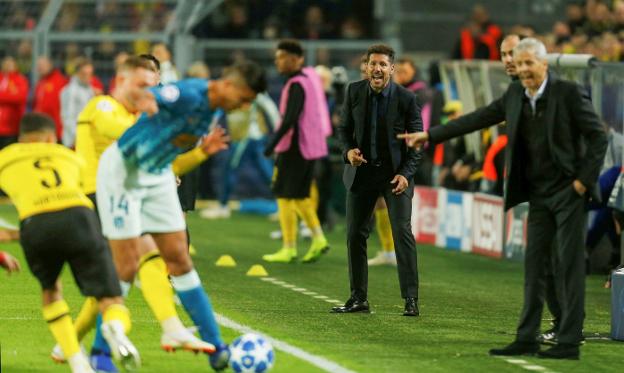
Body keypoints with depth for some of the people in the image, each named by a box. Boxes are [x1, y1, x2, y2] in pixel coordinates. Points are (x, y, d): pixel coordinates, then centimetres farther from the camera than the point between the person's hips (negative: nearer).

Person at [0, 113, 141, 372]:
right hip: (78, 217, 0)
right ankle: (115, 328, -30)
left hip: (35, 224, 0)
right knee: (112, 304, 7)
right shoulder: (70, 157, 34)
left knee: (50, 290, 29)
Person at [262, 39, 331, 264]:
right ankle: (318, 239, 9)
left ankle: (289, 249, -1)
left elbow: (290, 119, -25)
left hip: (294, 147, -9)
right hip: (311, 146, 9)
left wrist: (273, 144, -23)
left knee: (285, 197, -2)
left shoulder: (297, 85, -16)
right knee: (300, 197, 17)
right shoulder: (311, 77, 12)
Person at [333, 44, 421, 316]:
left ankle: (411, 299, -8)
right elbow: (344, 128, 8)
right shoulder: (355, 92, -1)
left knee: (402, 232, -10)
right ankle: (358, 298, 13)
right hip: (361, 171, 3)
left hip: (395, 173, -3)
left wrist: (406, 173, -15)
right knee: (355, 234, 4)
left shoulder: (406, 98, -9)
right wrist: (348, 150, -12)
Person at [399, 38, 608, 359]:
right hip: (539, 195, 6)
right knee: (534, 264, 7)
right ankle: (526, 338, 11)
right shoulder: (515, 95, 6)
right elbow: (477, 119, 10)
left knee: (569, 265, -6)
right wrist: (429, 135, 8)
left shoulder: (568, 93, -12)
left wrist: (584, 179, -13)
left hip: (569, 191, -6)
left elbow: (598, 137, -10)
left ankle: (569, 342, -4)